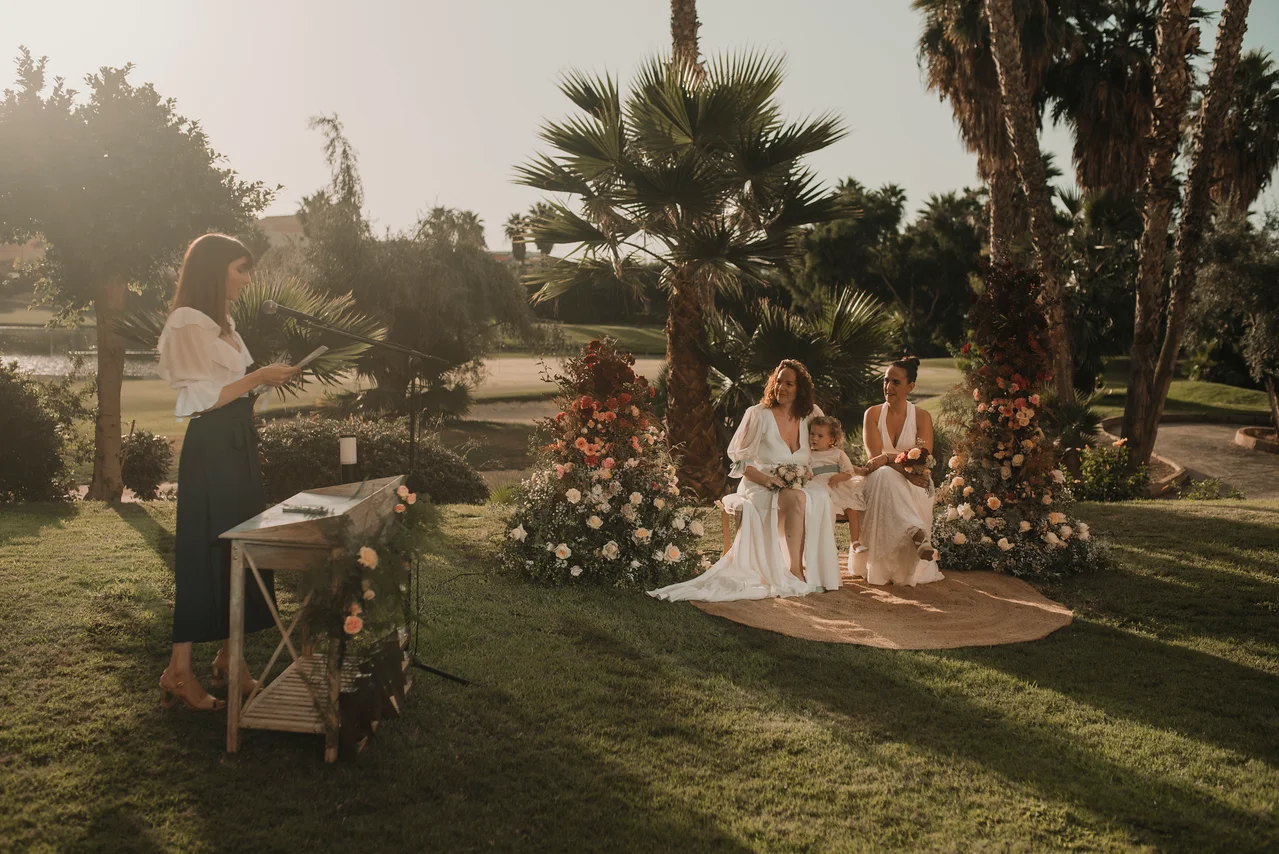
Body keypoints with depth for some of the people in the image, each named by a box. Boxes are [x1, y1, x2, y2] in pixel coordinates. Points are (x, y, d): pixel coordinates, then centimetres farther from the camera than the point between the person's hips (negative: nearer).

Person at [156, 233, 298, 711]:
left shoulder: (220, 322, 16)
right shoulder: (188, 324, -12)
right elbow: (200, 399, -18)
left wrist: (265, 380, 12)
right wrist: (257, 378, -18)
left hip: (236, 444, 10)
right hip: (211, 448, -9)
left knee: (239, 549, 11)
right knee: (206, 554, -6)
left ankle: (229, 657, 20)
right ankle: (179, 670, 2)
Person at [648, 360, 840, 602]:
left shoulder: (810, 416, 7)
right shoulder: (758, 415, -5)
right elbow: (740, 462, -4)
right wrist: (766, 479, -21)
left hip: (797, 486, 4)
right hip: (759, 489, -4)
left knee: (822, 498, -30)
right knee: (797, 499, -36)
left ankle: (815, 568, -26)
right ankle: (795, 571, -32)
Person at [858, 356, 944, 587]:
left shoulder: (922, 417, 3)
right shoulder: (873, 414, 4)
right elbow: (875, 456, -9)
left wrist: (888, 457, -25)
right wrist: (906, 471, -26)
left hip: (913, 488, 0)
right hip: (881, 482, 0)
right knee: (885, 475, -37)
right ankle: (918, 536, -51)